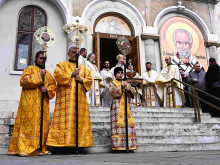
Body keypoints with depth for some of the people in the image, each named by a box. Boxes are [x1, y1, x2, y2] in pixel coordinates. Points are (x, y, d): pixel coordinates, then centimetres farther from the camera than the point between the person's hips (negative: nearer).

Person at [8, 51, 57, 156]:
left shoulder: (47, 73, 21)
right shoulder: (30, 69, 9)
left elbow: (53, 86, 13)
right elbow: (24, 81, -6)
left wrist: (47, 89, -8)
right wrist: (39, 75, -11)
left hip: (43, 102, 5)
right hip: (30, 102, -4)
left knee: (42, 124, 1)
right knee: (28, 123, -11)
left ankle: (41, 148, 5)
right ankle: (24, 148, -11)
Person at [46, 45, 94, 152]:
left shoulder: (83, 68, 24)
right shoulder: (62, 65, 15)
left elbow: (89, 79, 12)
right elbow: (58, 75, -3)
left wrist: (81, 80, -6)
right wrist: (72, 74, -4)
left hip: (80, 97, 3)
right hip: (66, 97, -3)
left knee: (80, 119, -3)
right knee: (65, 118, -13)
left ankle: (80, 143, -2)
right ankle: (63, 142, -12)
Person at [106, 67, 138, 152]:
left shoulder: (126, 83, 22)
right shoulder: (112, 83, 10)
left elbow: (132, 94, 12)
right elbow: (115, 93, -7)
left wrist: (128, 89, -8)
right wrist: (121, 86, -12)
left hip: (126, 106, 4)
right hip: (117, 106, -4)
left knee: (128, 123, -3)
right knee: (118, 124, -12)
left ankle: (129, 145, 0)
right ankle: (118, 145, -11)